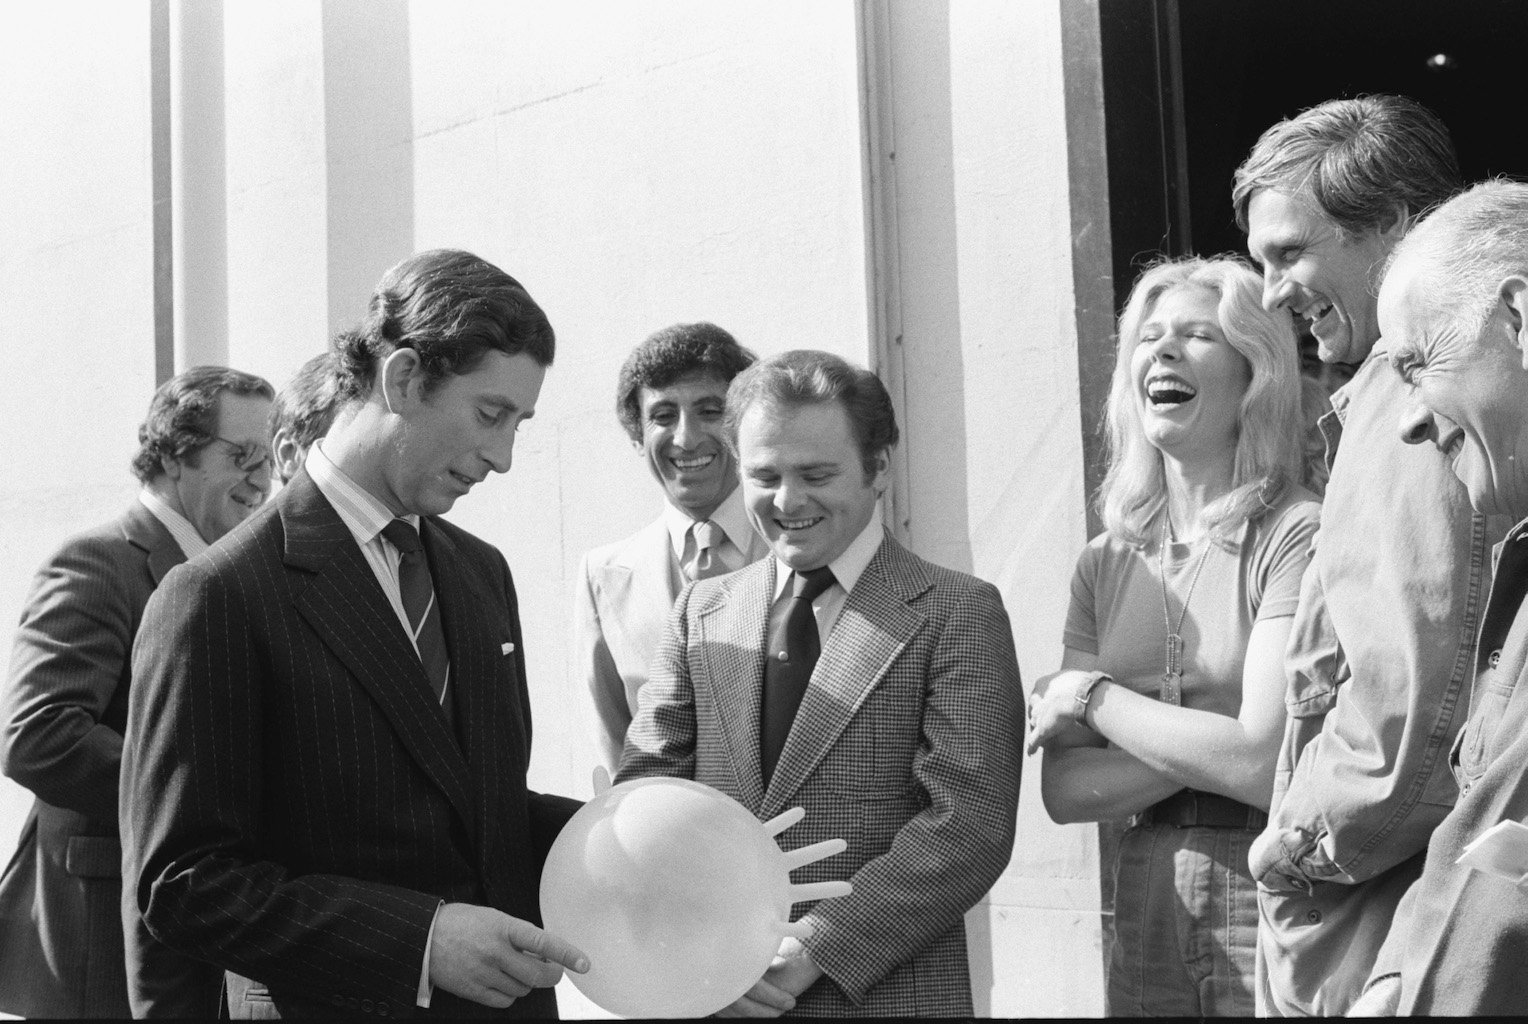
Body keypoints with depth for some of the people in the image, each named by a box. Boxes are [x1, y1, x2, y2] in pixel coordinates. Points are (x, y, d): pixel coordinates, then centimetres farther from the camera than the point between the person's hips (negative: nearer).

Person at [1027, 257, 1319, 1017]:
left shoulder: (1296, 535, -9)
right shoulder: (1106, 564, 7)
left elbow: (1264, 766, -17)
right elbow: (1064, 791, 0)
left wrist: (1094, 697, -7)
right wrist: (1208, 752, -14)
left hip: (1276, 903, -5)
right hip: (1146, 916, 5)